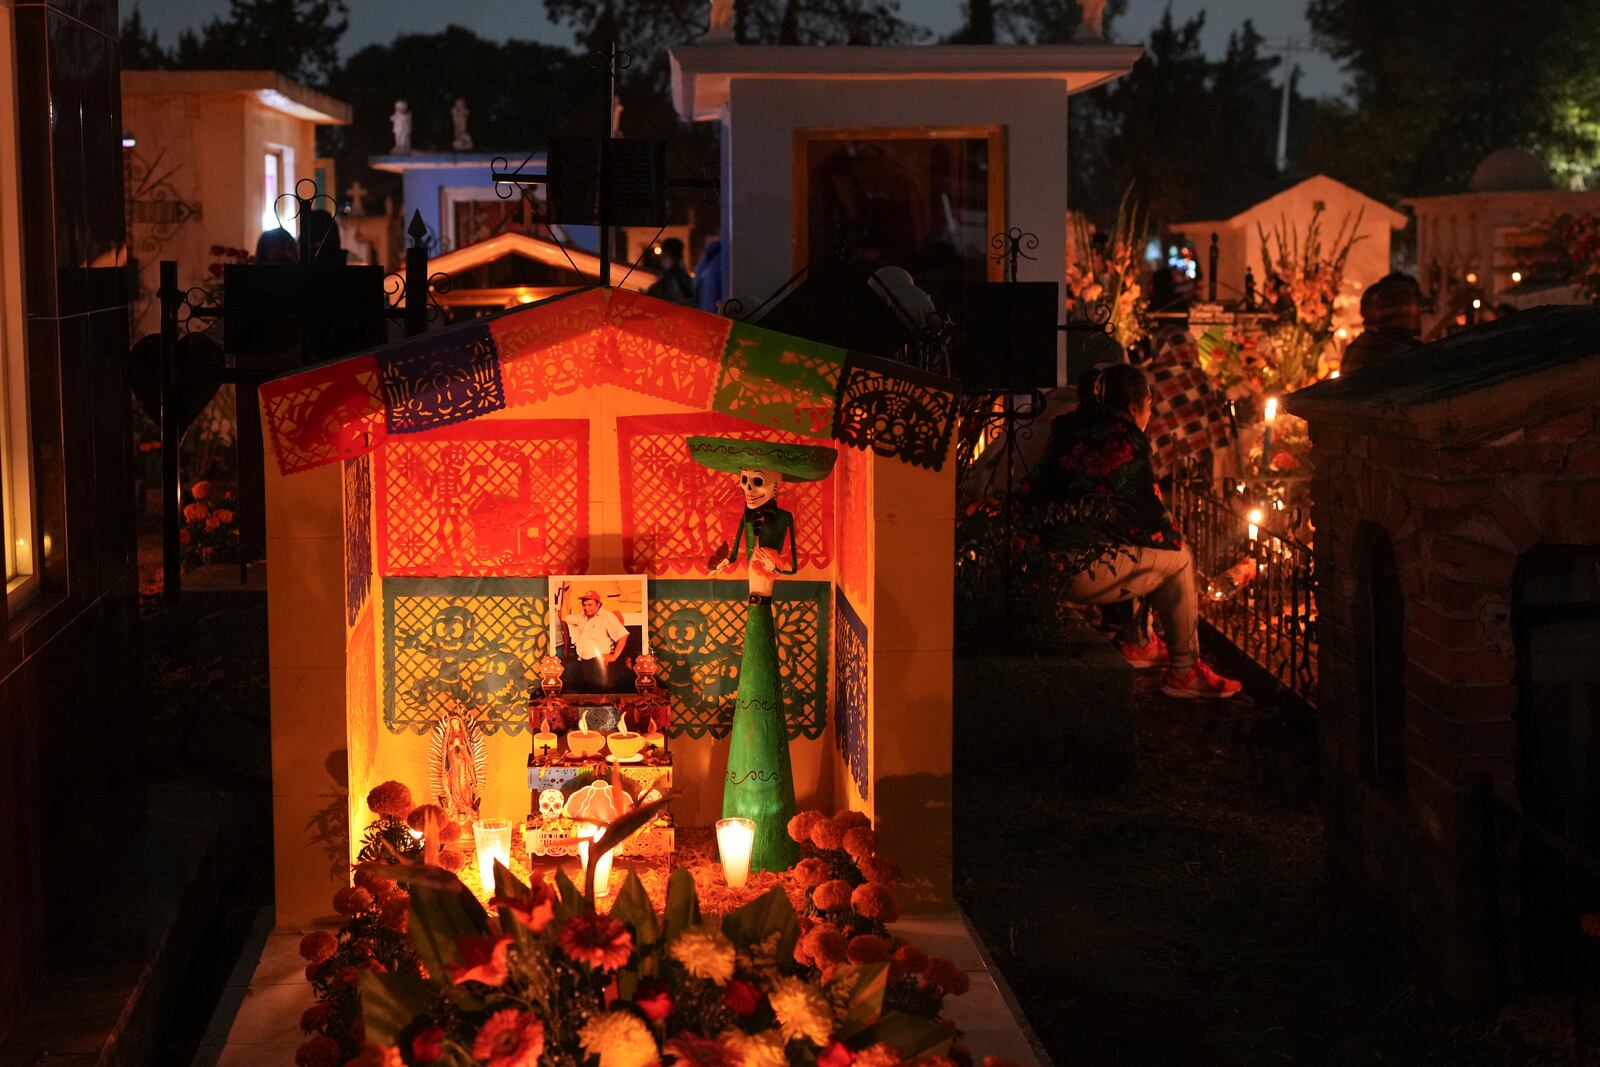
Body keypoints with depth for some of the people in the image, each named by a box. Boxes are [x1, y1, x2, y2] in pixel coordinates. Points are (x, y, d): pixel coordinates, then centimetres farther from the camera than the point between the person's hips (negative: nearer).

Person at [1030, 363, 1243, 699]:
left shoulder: (1070, 430, 15)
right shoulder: (1125, 439, -6)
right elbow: (1148, 515, -2)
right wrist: (1174, 538, 19)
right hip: (1082, 570, -8)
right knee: (1179, 559, 10)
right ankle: (1183, 671, 15)